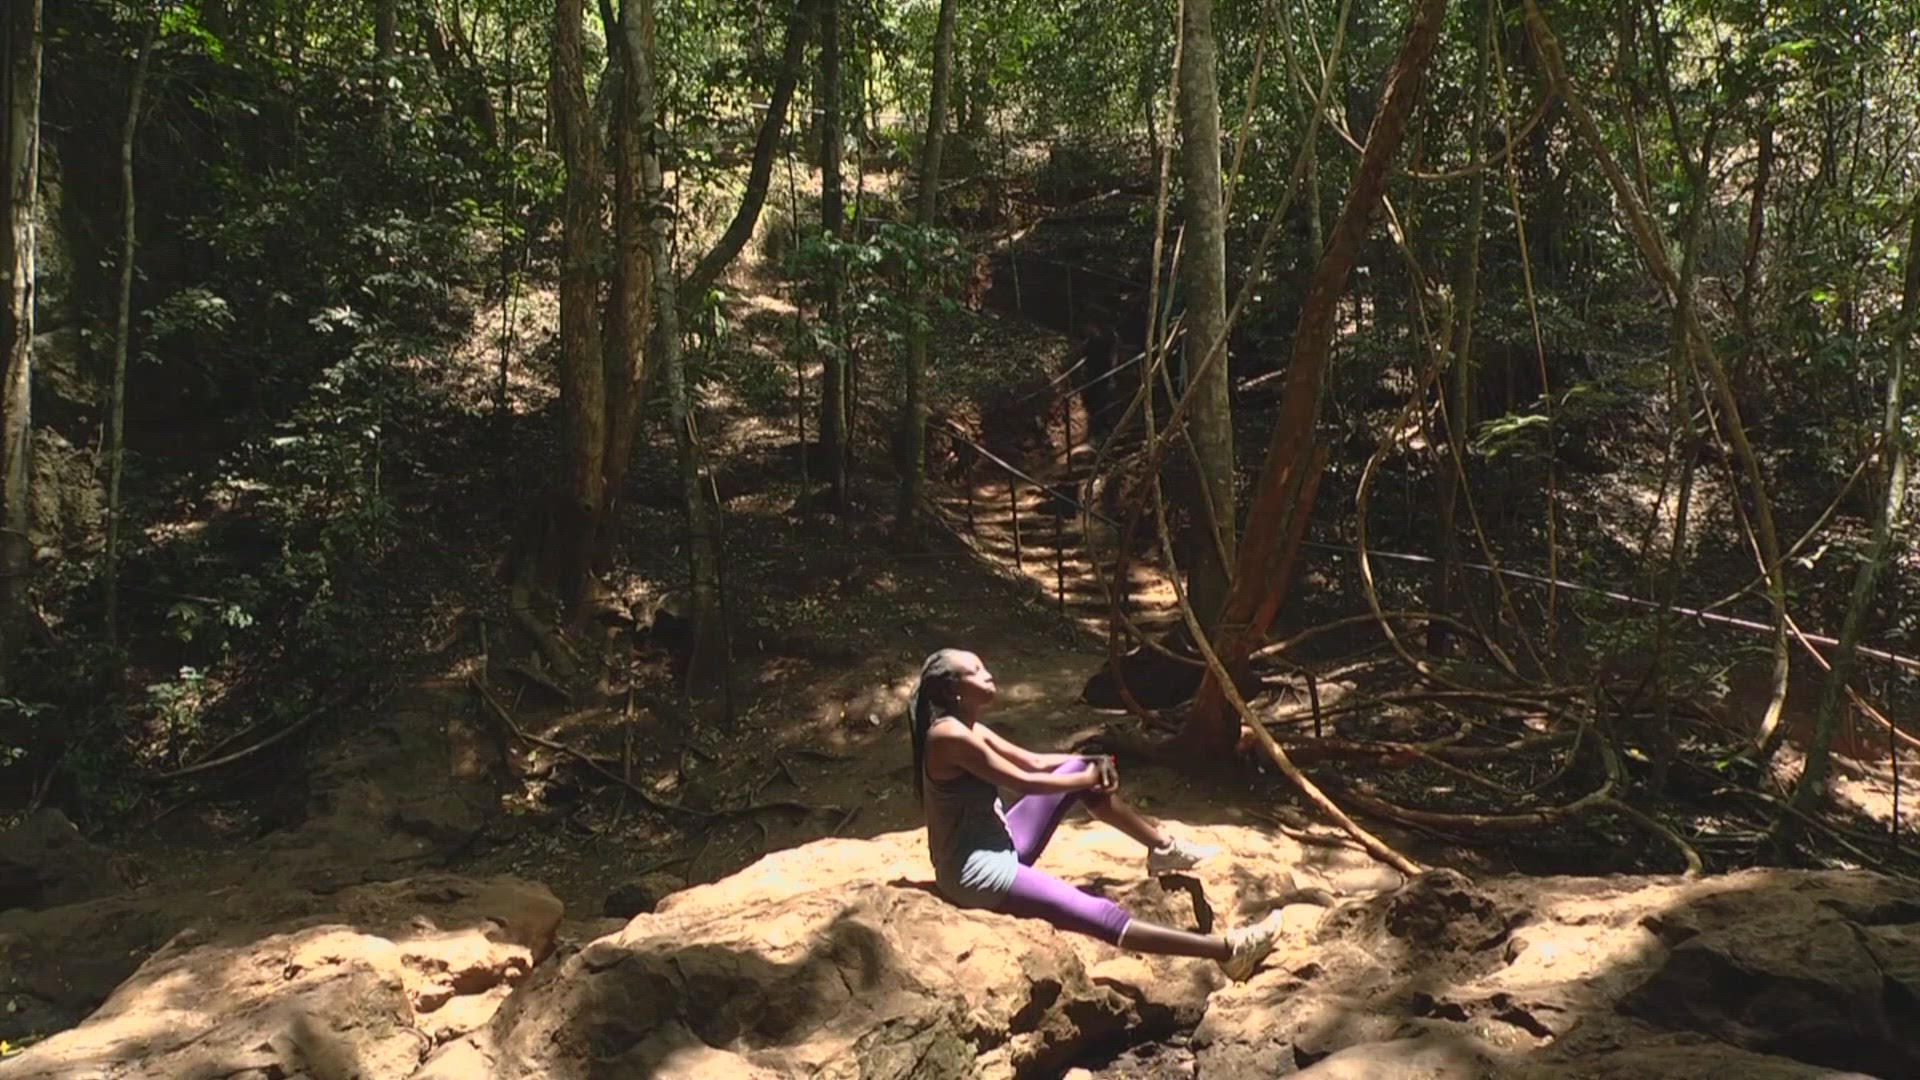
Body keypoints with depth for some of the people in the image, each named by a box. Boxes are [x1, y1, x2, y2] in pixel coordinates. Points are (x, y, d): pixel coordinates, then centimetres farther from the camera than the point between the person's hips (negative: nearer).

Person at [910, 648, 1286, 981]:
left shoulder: (970, 729, 8)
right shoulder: (950, 735, -22)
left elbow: (1035, 762, 12)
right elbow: (1023, 782, -19)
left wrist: (1091, 767, -5)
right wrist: (1086, 780, -5)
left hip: (999, 845, 10)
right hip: (975, 871, -10)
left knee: (1078, 770, 6)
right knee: (1098, 913, -20)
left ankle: (1164, 848, 17)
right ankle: (1228, 950, -26)